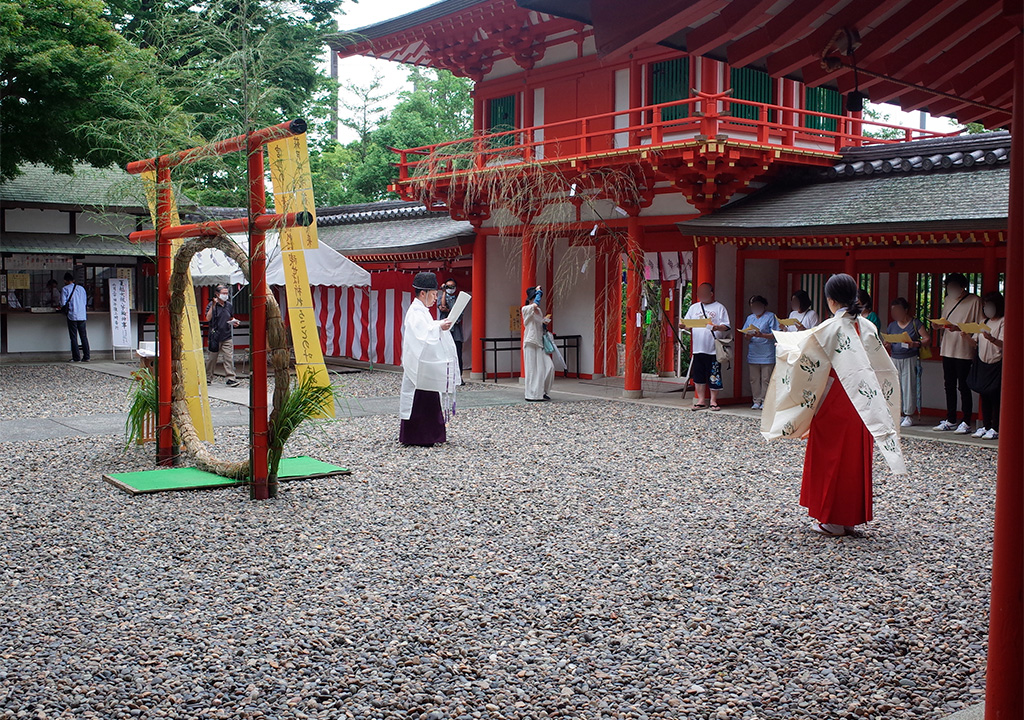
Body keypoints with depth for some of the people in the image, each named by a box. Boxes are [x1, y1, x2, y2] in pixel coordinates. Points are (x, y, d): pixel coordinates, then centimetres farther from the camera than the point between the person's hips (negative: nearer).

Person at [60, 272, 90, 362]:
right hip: (82, 316, 4)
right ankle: (86, 357, 3)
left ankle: (76, 357, 0)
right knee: (84, 336, 7)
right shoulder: (81, 288, 11)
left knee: (74, 337, 1)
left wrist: (61, 307, 14)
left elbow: (63, 304, -7)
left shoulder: (65, 289, -3)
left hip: (72, 315, -4)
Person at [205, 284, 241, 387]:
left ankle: (230, 378, -6)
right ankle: (208, 378, 20)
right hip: (215, 336, -3)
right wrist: (213, 305, -20)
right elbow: (208, 318, -15)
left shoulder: (229, 305, 11)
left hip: (227, 336, 3)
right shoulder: (211, 304, -3)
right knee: (212, 358, 7)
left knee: (229, 358, -6)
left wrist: (234, 321, 3)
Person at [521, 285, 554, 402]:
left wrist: (546, 320, 9)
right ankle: (532, 395, 2)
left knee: (549, 366, 2)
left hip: (540, 343, 8)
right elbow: (535, 305, -28)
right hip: (530, 343, -8)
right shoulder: (525, 309, -7)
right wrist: (538, 292, -14)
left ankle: (542, 391, 14)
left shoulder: (539, 311, 17)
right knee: (532, 369, -5)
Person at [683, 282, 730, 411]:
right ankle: (700, 401, 16)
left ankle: (713, 401, 13)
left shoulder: (719, 307, 3)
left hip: (713, 349, -4)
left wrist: (717, 327, -23)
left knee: (714, 377, 0)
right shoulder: (694, 307, 15)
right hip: (698, 348, 4)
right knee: (698, 376, 6)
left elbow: (726, 326, -3)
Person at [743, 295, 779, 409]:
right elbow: (745, 334, 14)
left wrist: (762, 335, -21)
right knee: (754, 379, 5)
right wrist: (749, 336, -10)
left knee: (766, 379, -2)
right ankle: (757, 401, 13)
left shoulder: (771, 316, 1)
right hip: (753, 354, 5)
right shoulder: (750, 318, 17)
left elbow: (775, 335, -7)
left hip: (767, 354, -5)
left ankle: (765, 401, 5)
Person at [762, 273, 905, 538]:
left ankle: (832, 520, 10)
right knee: (856, 459, 12)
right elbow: (885, 369, 8)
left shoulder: (830, 329, -15)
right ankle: (852, 518, 19)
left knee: (830, 458, 5)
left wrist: (783, 345, 8)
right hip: (862, 405, 6)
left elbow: (802, 359, -10)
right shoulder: (867, 327, 2)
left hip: (833, 404, -6)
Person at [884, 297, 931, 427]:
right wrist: (887, 346, -5)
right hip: (895, 359, 4)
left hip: (910, 359, -4)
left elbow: (928, 339, -4)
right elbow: (887, 342, 18)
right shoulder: (892, 326, 13)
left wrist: (916, 344, -21)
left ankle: (909, 416, 3)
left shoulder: (915, 323, 0)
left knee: (909, 386, -4)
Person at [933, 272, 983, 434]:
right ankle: (950, 420, 19)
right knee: (949, 386, 11)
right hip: (947, 349, 7)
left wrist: (959, 328, -22)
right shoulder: (948, 300, 14)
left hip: (964, 351, -6)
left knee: (963, 387, -4)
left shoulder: (975, 301, -6)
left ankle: (966, 423, 2)